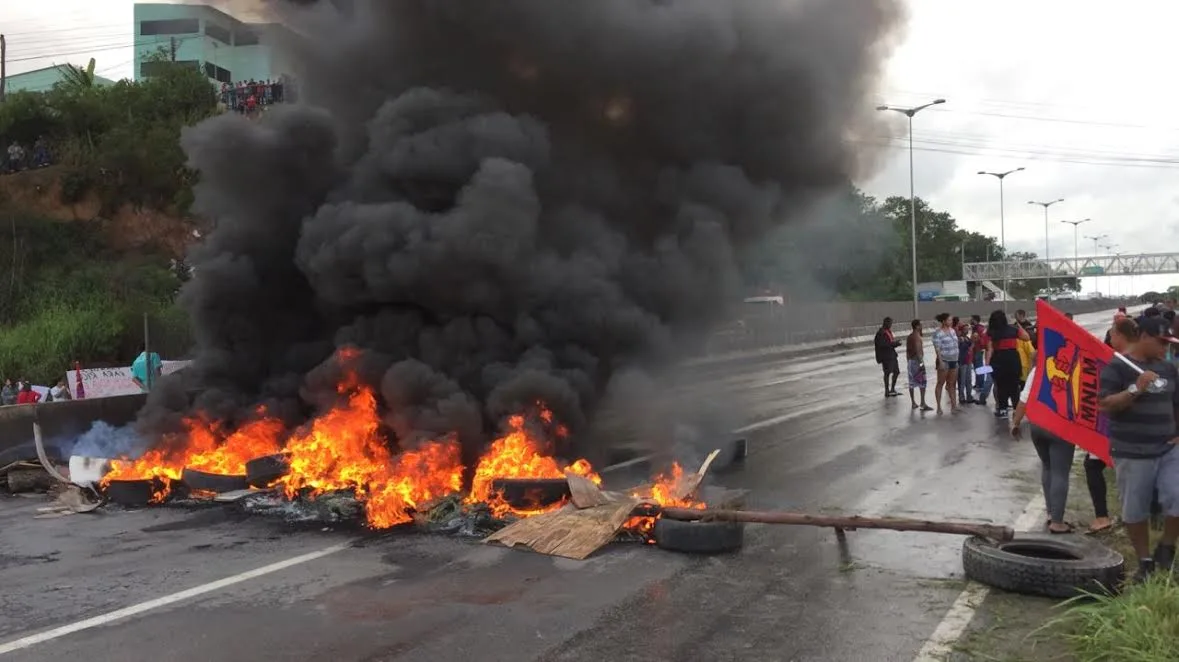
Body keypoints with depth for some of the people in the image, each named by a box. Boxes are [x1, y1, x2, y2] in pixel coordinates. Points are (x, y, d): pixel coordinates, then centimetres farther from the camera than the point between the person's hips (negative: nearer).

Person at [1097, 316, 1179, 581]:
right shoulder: (1117, 367, -8)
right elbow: (1104, 405, -15)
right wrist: (1136, 389, -25)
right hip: (1132, 453, -4)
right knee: (1135, 511, 5)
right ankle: (1145, 562, 23)